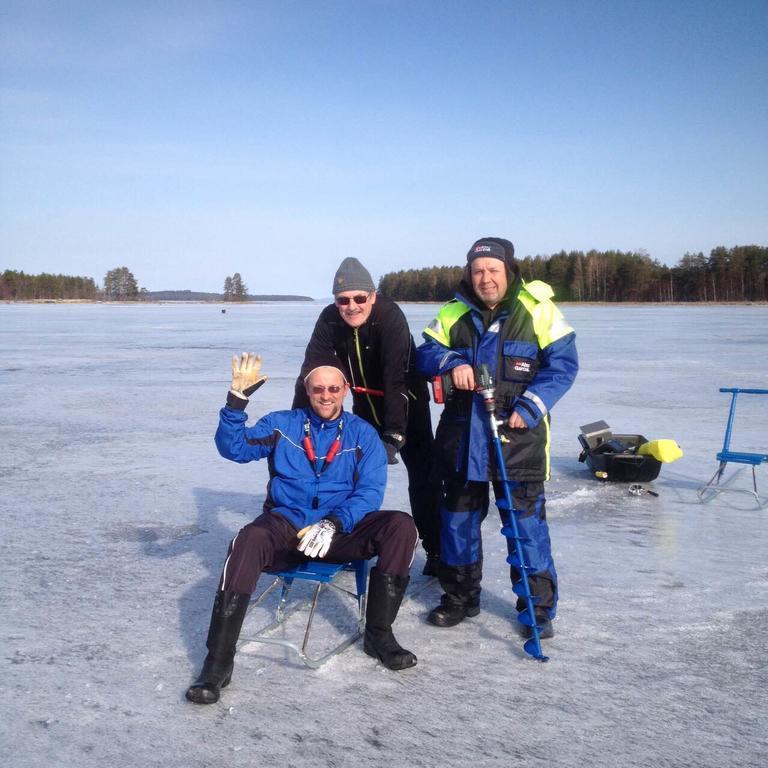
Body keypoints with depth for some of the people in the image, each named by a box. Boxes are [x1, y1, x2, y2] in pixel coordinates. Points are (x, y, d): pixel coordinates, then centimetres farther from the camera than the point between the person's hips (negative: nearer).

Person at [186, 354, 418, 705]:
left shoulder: (362, 433, 8)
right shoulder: (281, 425, 9)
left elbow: (370, 491, -2)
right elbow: (234, 448, -4)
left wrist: (333, 525, -19)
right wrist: (237, 400, -19)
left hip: (341, 530, 1)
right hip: (285, 525, -1)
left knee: (400, 526, -23)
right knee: (248, 541, -34)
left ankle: (379, 634, -10)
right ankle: (218, 661, -28)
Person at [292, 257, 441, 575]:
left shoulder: (390, 316, -32)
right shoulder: (329, 320, -18)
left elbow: (397, 378, -40)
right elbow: (311, 371, -18)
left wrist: (393, 434, -48)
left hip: (406, 401, -4)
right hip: (366, 403, 5)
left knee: (422, 473, -4)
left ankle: (435, 548, 9)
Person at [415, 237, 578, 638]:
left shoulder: (538, 311, -4)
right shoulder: (453, 314, 8)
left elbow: (563, 363, -6)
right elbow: (425, 353, 8)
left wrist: (530, 407, -16)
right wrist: (452, 363, -15)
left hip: (517, 437, -4)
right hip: (462, 437, 4)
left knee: (526, 522, 1)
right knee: (458, 518, 13)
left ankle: (539, 606, 17)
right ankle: (460, 596, 31)